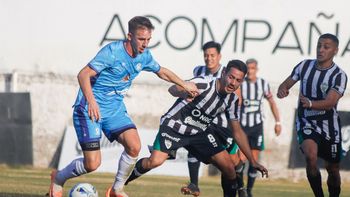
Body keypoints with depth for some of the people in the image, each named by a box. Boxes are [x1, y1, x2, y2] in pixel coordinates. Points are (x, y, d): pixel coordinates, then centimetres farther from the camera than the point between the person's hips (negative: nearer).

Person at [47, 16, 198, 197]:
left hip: (115, 109, 6)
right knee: (92, 164, -13)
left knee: (134, 146, -19)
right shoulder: (112, 51, -20)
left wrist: (184, 85, 30)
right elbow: (83, 75, -27)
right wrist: (91, 101, -40)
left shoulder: (144, 56, 1)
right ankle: (58, 178, 17)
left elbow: (162, 72, 24)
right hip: (90, 109, -6)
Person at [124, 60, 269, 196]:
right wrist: (184, 93, -65)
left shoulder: (232, 101, -6)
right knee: (155, 161, -26)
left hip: (200, 132, 6)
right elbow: (173, 89, -39)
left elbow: (237, 132, 4)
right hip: (174, 126, -6)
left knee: (228, 167, -6)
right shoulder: (204, 84, -26)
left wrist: (253, 161, 1)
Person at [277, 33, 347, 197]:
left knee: (333, 169, 10)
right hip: (306, 122, 0)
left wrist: (310, 103, -45)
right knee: (311, 156, -27)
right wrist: (282, 90, -22)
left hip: (329, 125, 0)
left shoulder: (339, 75, -13)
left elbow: (330, 102, -25)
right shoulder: (305, 65, -3)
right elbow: (286, 84, 3)